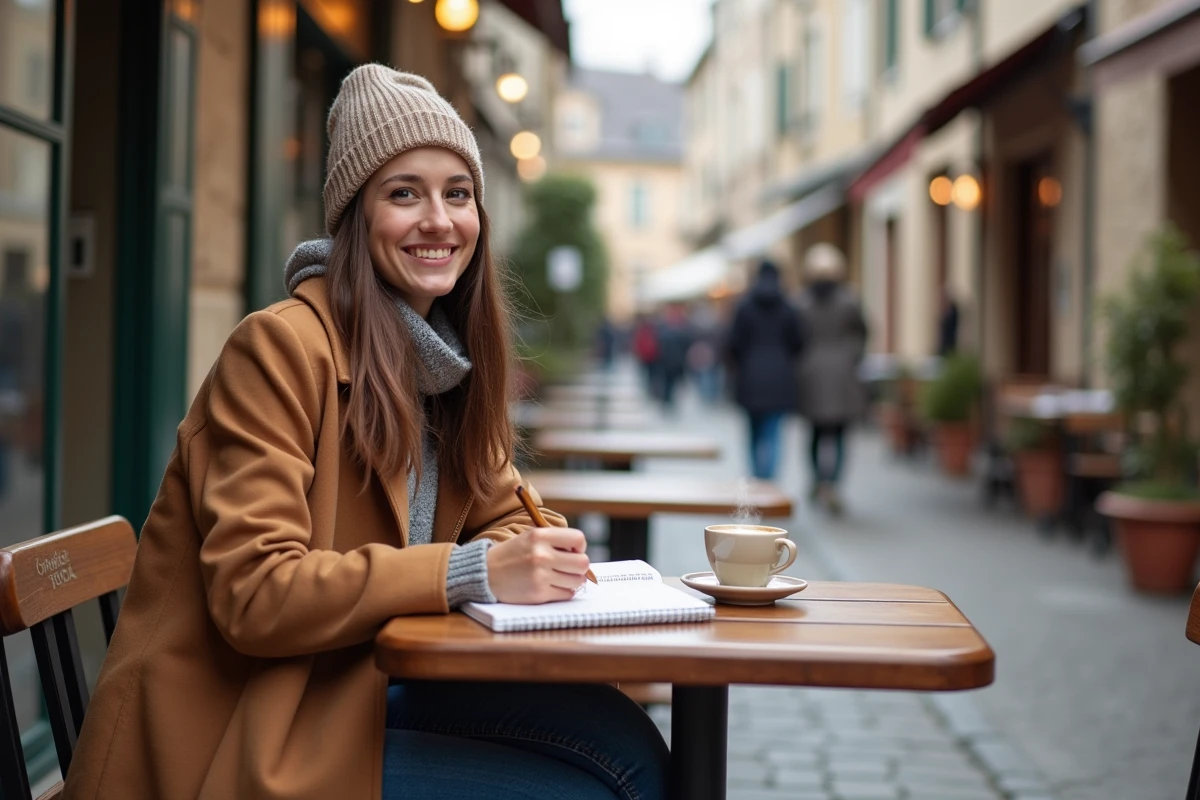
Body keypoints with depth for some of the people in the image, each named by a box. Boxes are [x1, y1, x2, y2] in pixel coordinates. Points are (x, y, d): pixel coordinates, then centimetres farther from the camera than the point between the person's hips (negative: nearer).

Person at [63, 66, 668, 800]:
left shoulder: (445, 354, 8)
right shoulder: (281, 345, -16)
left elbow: (500, 513, 15)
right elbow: (253, 595, -21)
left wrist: (537, 548, -9)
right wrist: (473, 572, -27)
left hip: (366, 690, 7)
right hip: (241, 739, -7)